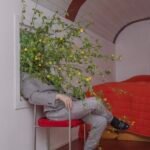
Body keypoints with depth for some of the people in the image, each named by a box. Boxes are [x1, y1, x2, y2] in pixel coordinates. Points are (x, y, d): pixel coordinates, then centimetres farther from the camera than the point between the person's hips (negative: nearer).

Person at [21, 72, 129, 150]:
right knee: (94, 102, -22)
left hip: (66, 105, 9)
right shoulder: (25, 78, 1)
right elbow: (33, 96, -16)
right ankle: (112, 120, 7)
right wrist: (59, 96, -24)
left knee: (101, 122, -5)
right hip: (57, 110, -9)